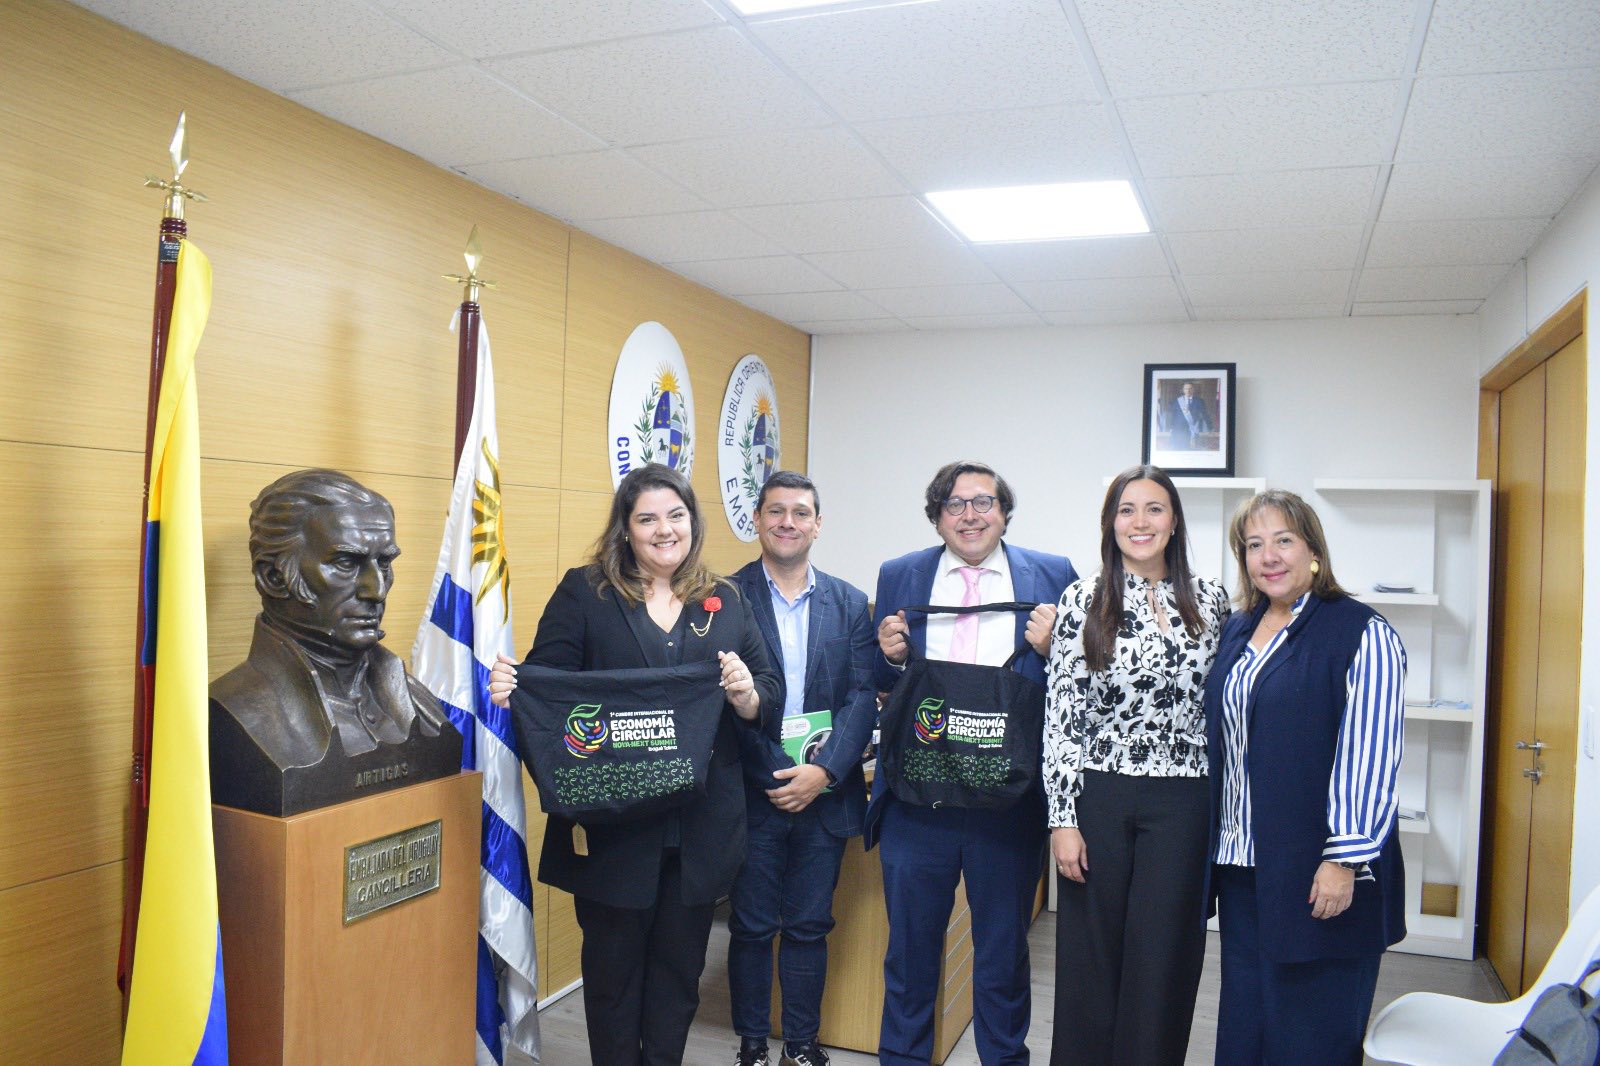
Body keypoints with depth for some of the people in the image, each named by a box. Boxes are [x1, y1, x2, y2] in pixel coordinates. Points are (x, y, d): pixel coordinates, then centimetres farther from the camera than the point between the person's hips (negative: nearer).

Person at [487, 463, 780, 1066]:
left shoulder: (727, 603, 9)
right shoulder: (584, 593, 2)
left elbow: (771, 700, 7)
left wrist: (746, 694, -15)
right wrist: (510, 690, -22)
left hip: (700, 829, 2)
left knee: (679, 970, 15)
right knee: (612, 966, 12)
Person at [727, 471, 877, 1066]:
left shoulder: (850, 604, 7)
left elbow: (862, 698, 1)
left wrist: (824, 772, -12)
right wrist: (774, 778, -13)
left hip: (825, 793, 2)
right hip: (753, 792, -2)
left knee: (809, 927, 12)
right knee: (752, 927, 9)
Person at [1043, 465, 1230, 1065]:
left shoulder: (1209, 601, 5)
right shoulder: (1083, 601, -2)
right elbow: (1060, 716, -4)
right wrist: (1063, 819, -8)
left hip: (1181, 806, 1)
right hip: (1098, 797, -1)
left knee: (1162, 965, 7)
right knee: (1091, 961, 8)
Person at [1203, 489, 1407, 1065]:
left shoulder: (1362, 634, -10)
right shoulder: (1237, 630, 11)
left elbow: (1370, 757, -15)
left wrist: (1345, 859, -18)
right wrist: (1210, 836, 15)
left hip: (1317, 873, -6)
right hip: (1241, 865, 7)